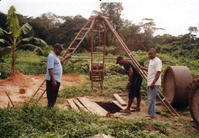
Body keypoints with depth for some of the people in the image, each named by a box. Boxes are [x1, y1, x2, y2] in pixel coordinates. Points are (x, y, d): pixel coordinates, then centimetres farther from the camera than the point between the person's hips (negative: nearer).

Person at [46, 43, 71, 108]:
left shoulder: (55, 56, 17)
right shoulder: (51, 56, -15)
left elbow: (59, 63, 39)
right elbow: (50, 69, -23)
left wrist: (66, 58, 30)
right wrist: (53, 80, -26)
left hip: (57, 80, 10)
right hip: (52, 80, -10)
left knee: (54, 96, 16)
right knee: (51, 97, -5)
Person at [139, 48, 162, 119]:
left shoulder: (157, 61, -13)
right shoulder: (151, 60, 16)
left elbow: (158, 73, -20)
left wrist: (153, 83, -25)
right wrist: (142, 68, 30)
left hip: (154, 84, -10)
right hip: (149, 83, 10)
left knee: (151, 99, -8)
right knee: (150, 99, 14)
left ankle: (151, 114, -1)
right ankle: (151, 113, 22)